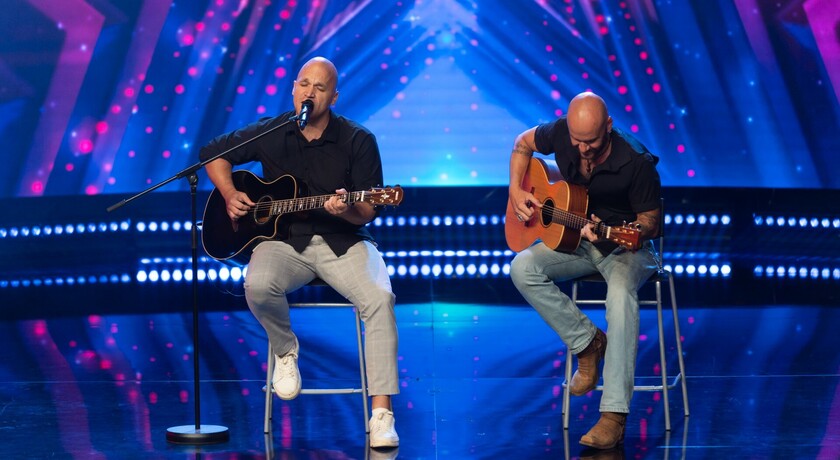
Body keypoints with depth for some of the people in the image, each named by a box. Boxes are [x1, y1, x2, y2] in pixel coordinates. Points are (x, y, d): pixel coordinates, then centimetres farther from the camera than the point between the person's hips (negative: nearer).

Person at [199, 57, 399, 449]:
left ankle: (382, 412, -27)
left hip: (342, 242, -1)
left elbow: (368, 212, -3)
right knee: (257, 285, -33)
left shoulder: (357, 141, -2)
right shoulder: (270, 133, 3)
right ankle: (285, 350, 1)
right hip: (285, 241, 1)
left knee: (379, 298, -30)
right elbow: (213, 153, 17)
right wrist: (230, 195, 1)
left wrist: (347, 209, -25)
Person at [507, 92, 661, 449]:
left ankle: (614, 415, -40)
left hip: (626, 247, -5)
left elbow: (651, 224, -15)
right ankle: (588, 343, -7)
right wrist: (516, 191, -2)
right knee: (522, 268, -21)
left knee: (620, 292, -38)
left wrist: (609, 234, -34)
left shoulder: (635, 163, -24)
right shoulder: (561, 133, -11)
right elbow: (523, 143, 12)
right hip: (577, 241, 5)